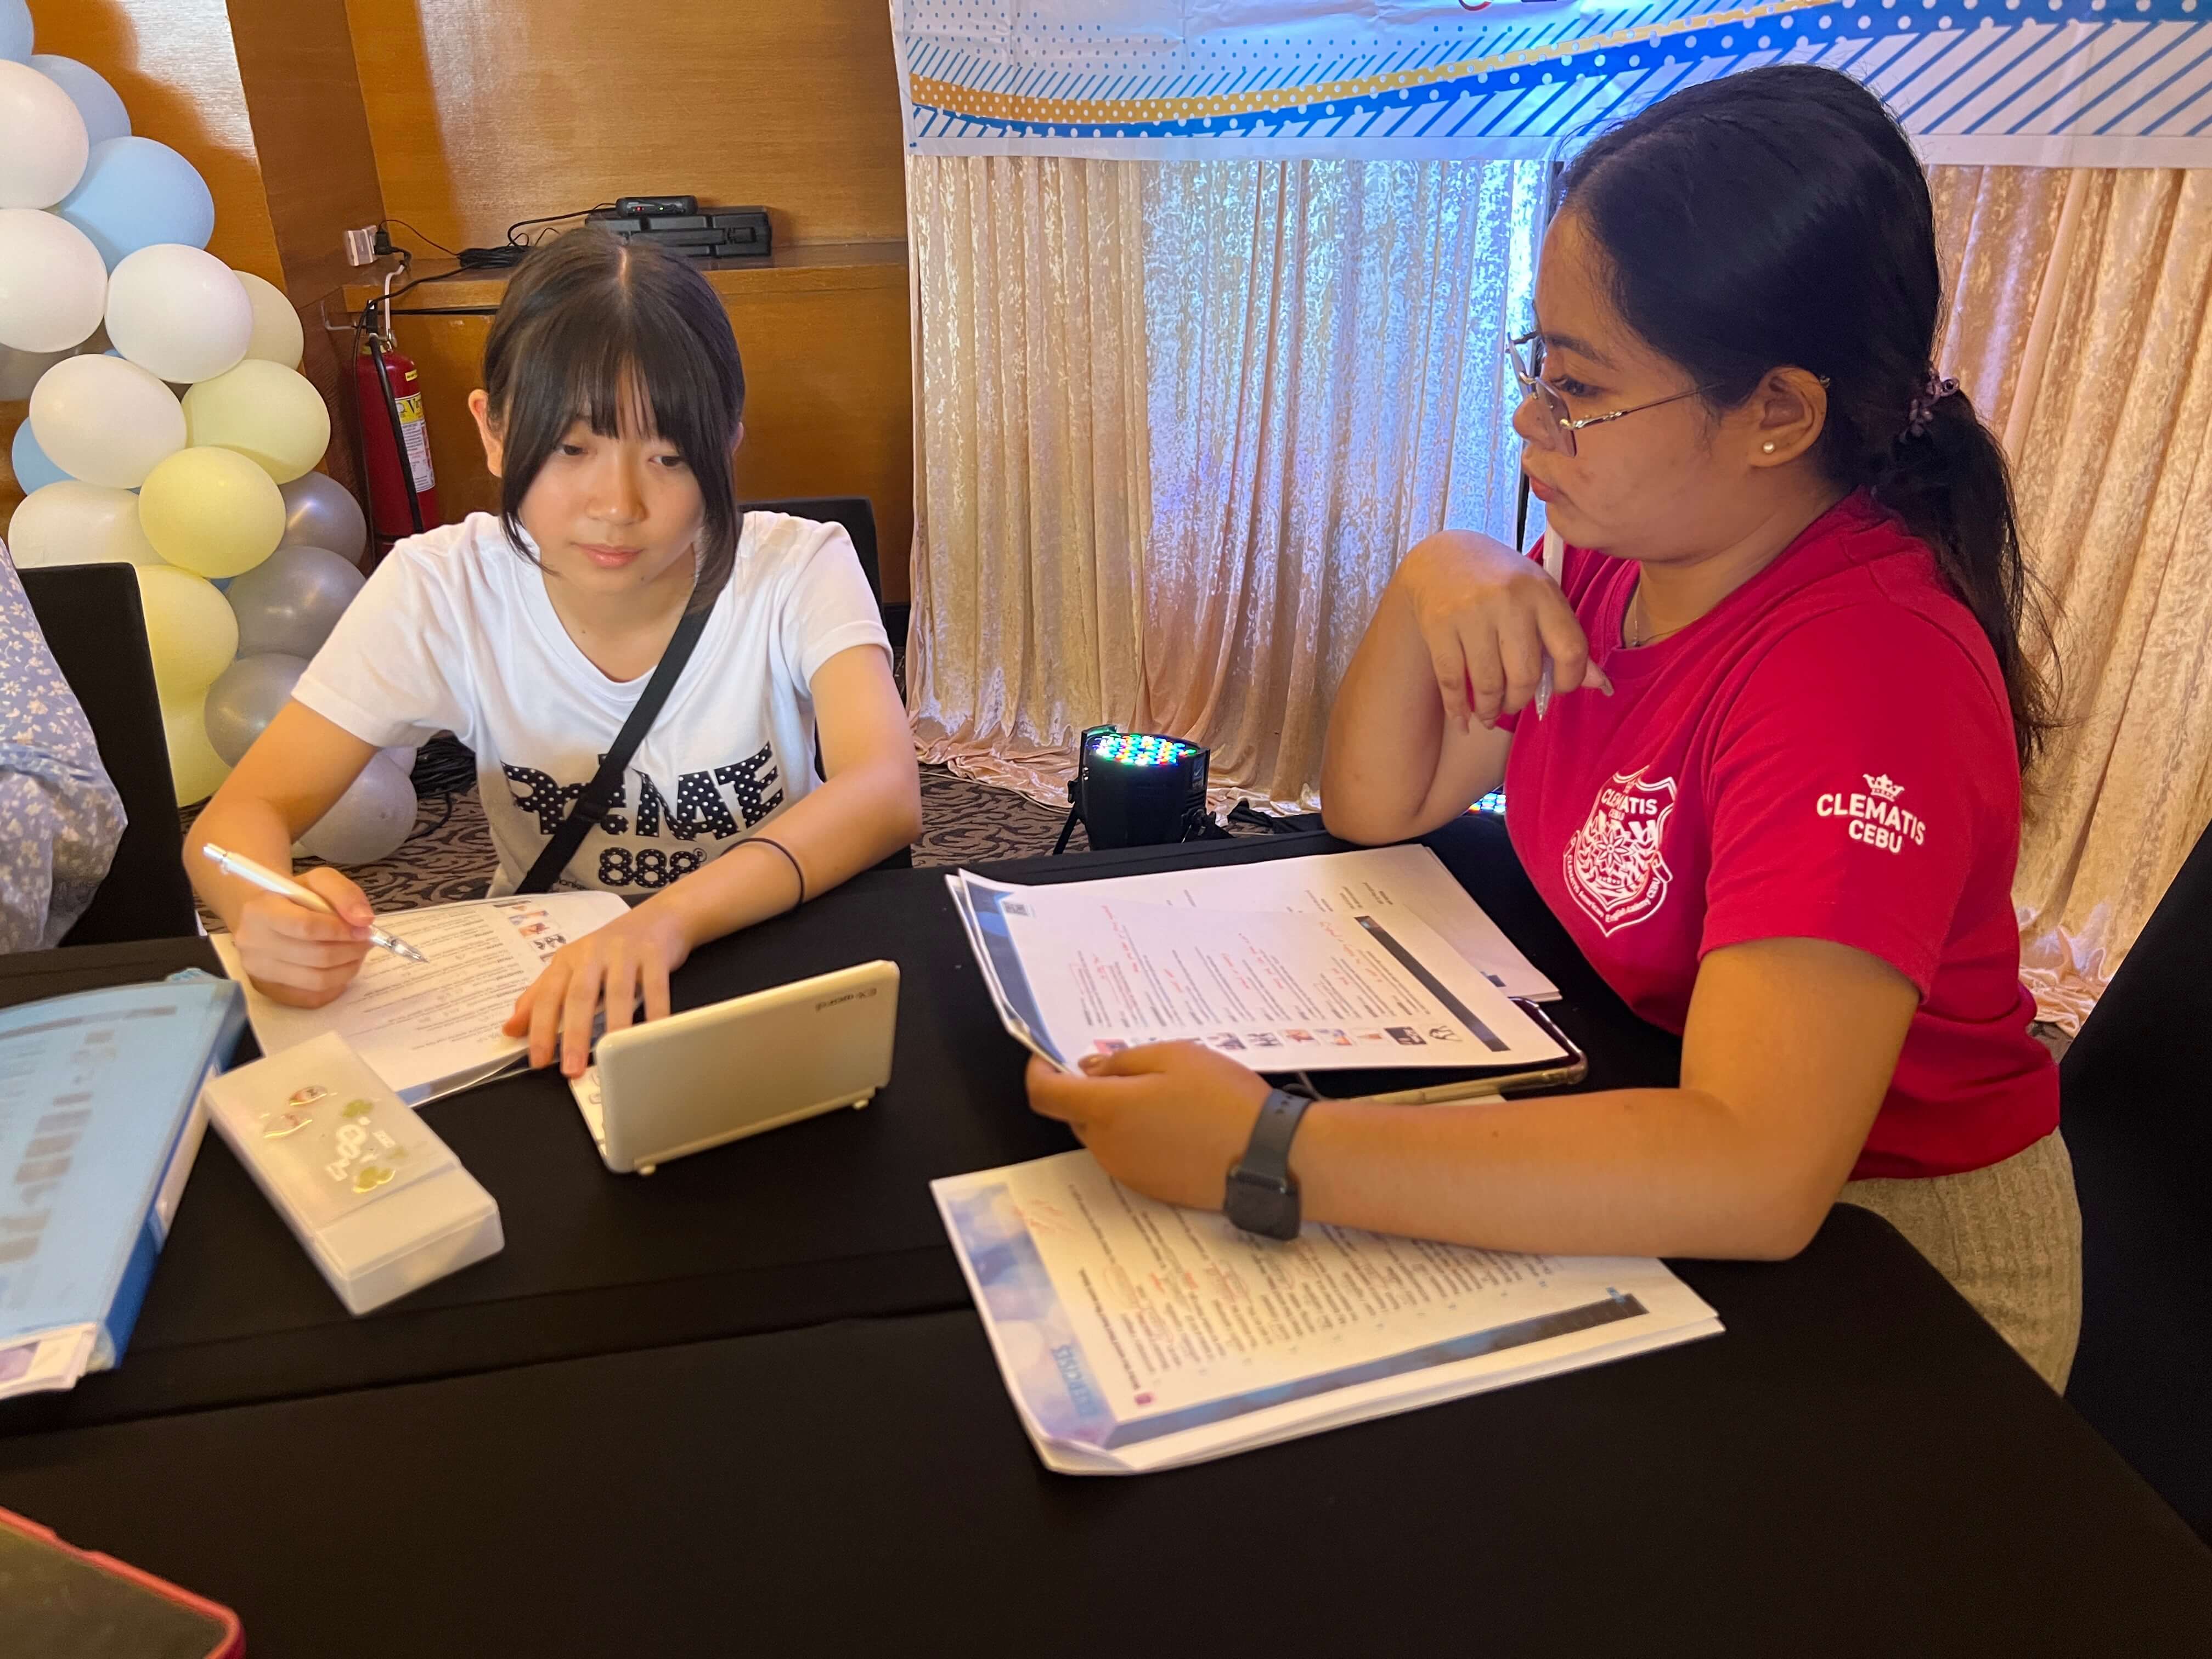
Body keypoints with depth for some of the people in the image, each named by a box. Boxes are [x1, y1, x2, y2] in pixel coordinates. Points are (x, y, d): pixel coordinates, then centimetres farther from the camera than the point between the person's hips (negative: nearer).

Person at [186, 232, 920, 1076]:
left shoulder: (797, 571, -15)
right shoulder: (443, 589, -10)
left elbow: (886, 795, -30)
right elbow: (243, 812, -10)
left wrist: (673, 916, -47)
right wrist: (270, 912, -35)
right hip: (544, 991, 1)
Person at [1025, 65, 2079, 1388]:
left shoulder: (1864, 668, -31)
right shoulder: (1628, 554, -5)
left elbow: (1758, 1174, -40)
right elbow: (1377, 809, 1)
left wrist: (1267, 1155, -42)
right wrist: (1428, 586, -17)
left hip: (1877, 1247, -6)